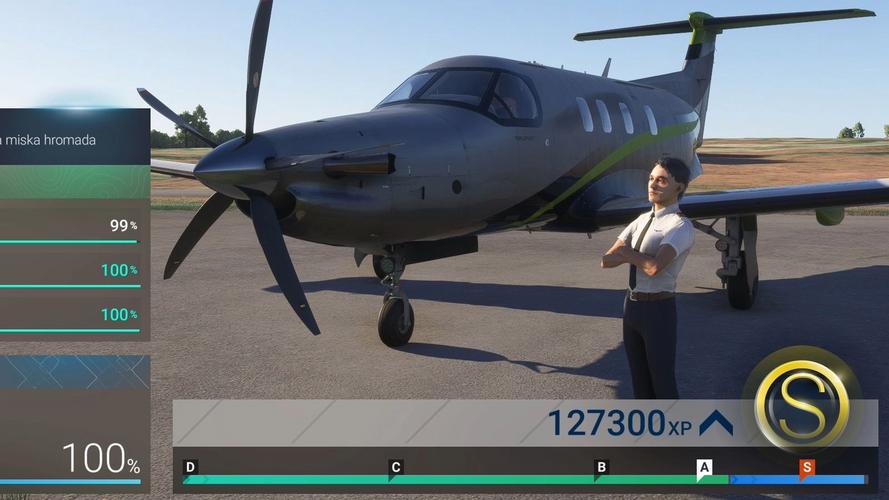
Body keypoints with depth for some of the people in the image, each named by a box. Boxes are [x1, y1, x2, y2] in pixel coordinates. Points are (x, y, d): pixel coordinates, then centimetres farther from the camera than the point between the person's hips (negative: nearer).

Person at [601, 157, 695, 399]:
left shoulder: (681, 226, -14)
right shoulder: (642, 220, 9)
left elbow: (654, 267, -29)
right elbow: (607, 260, 5)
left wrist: (626, 251, -11)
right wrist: (637, 256, -14)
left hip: (658, 308, -7)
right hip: (632, 304, 7)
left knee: (662, 379, 5)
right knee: (639, 377, 19)